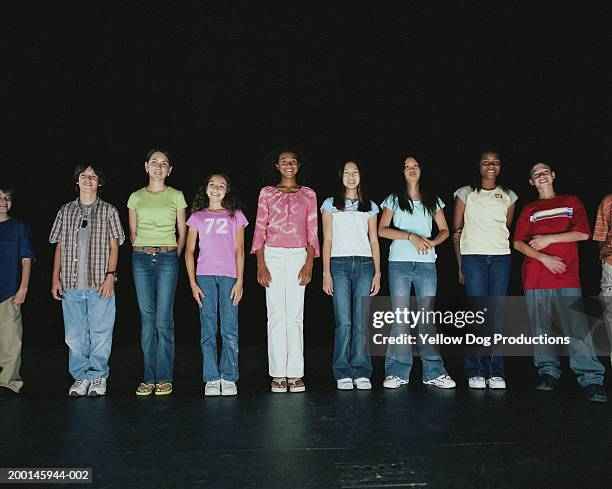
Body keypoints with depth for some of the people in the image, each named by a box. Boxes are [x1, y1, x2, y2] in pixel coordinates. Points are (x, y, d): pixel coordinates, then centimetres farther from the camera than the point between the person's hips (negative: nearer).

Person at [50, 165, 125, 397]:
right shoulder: (65, 211, 13)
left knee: (100, 332, 0)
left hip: (100, 284, -2)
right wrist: (56, 278, 6)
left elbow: (114, 246, 3)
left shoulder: (108, 211, 6)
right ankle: (81, 376, 17)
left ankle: (97, 377, 12)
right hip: (71, 284, 2)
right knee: (75, 334, 6)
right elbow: (59, 246, 13)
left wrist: (110, 275, -8)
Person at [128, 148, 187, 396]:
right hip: (141, 259, 2)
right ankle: (149, 378, 9)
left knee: (164, 320, -5)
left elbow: (182, 233, 8)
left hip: (167, 258, -2)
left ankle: (164, 378, 3)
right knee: (147, 319, 2)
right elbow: (133, 233, 16)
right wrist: (142, 254, 8)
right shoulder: (136, 197, 11)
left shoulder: (176, 196, 6)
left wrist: (173, 257, 4)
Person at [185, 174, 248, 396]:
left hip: (229, 277, -1)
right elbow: (189, 251, 10)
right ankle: (211, 379, 6)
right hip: (205, 277, 1)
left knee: (230, 330, -3)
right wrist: (192, 282, 0)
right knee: (208, 330, 1)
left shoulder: (236, 216, 13)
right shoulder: (197, 217, 14)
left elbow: (239, 250, 7)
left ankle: (229, 378, 5)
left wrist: (239, 281, -3)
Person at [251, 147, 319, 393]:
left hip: (299, 256, 0)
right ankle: (278, 374, 4)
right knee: (276, 315, -2)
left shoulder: (308, 195, 12)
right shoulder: (267, 193, 10)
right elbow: (260, 229, 5)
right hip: (273, 255, 0)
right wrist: (260, 264, -5)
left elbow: (312, 232, 7)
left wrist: (309, 263, -4)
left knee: (295, 316, -1)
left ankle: (295, 373, 4)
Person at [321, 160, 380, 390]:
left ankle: (361, 372, 4)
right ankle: (343, 374, 2)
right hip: (339, 264, -1)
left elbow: (374, 241, 13)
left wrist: (377, 273, 3)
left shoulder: (370, 207, 16)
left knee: (362, 321, -3)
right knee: (344, 321, -6)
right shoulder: (330, 204, 11)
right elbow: (327, 240, 6)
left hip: (365, 264, 2)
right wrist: (326, 272, -3)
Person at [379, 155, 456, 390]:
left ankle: (434, 372, 5)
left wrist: (432, 242, -7)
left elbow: (444, 230, 14)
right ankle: (398, 372, 4)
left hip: (426, 264, 1)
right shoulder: (393, 200, 9)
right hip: (399, 263, -1)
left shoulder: (433, 200, 14)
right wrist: (411, 236, -12)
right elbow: (382, 230, 0)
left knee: (427, 317, 1)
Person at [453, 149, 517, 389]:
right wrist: (460, 265, 2)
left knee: (497, 315, -1)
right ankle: (475, 372, -1)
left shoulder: (508, 196, 15)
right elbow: (456, 230, 7)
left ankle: (495, 372, 5)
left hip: (501, 257, 2)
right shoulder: (466, 193, 8)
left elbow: (508, 228, 21)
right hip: (473, 255, -2)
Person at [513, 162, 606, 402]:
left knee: (577, 328, -10)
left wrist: (549, 238, -6)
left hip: (567, 277, -2)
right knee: (540, 328, 3)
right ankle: (548, 372, 13)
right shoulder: (529, 210, 17)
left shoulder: (571, 202, 16)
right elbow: (518, 243, 6)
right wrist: (544, 258, -9)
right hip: (535, 278, 2)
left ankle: (591, 379, -8)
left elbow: (583, 233, 3)